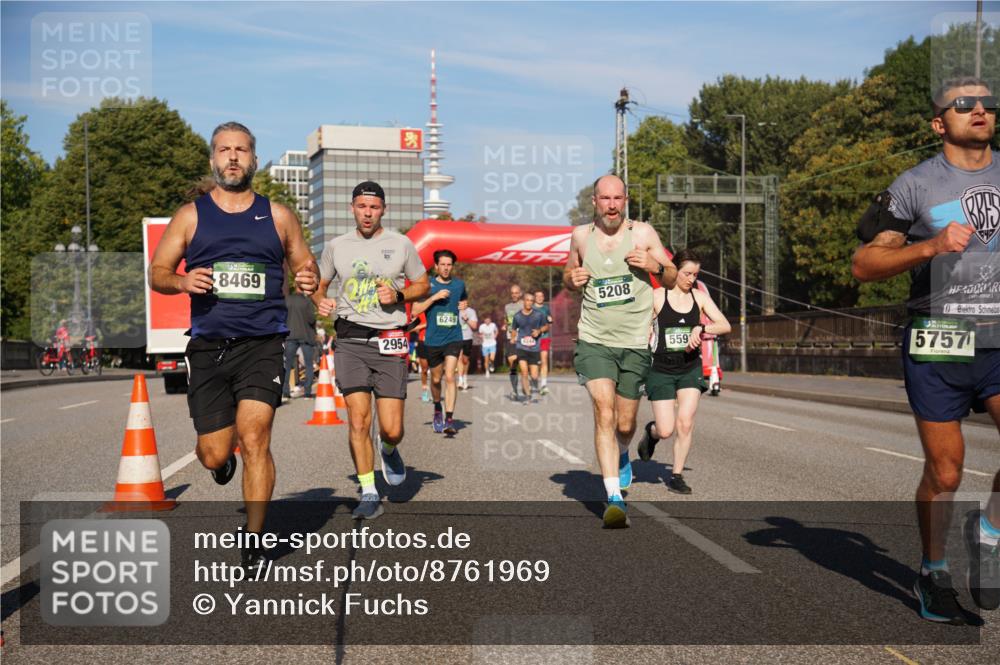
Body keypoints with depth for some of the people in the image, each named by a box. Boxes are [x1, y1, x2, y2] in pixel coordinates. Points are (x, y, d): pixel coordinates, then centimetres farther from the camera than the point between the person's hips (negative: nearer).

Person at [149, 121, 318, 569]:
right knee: (213, 455, 2)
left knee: (254, 439, -16)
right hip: (208, 346, 1)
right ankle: (223, 456, 42)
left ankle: (253, 541, -4)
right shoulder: (190, 216, 9)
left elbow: (305, 264, 18)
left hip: (262, 345, -1)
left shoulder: (277, 216, 10)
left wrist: (310, 281, -6)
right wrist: (182, 281, -13)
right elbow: (157, 274, 10)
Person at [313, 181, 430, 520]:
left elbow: (422, 284, 14)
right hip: (350, 339, 1)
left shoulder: (401, 244, 6)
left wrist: (398, 295, -5)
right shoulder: (336, 246, 9)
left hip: (390, 342, -1)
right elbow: (319, 285, 19)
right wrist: (321, 301, -4)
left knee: (392, 429, -4)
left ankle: (389, 449, 33)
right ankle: (369, 495, 2)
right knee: (358, 420, -10)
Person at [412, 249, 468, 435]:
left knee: (450, 376, -15)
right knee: (436, 379, 14)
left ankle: (449, 419, -17)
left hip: (453, 338, 0)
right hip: (433, 339, 0)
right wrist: (434, 297, -17)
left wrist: (464, 306, 5)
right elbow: (415, 310, -8)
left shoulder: (459, 284, 7)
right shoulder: (427, 285, -1)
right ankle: (437, 409, 41)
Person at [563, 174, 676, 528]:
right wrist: (571, 278, -3)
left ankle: (623, 454, 47)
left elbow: (672, 279, 5)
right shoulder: (581, 236, 5)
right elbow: (569, 274, 21)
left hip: (635, 344, 0)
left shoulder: (642, 232, -1)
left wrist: (655, 266, -17)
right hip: (594, 342, 0)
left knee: (625, 424, 10)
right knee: (604, 413, -19)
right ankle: (614, 497, -19)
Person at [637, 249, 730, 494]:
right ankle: (651, 432, 33)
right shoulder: (657, 297, -7)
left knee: (685, 422, -11)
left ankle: (677, 476, 5)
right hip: (662, 369, -2)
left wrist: (700, 328, -19)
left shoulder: (699, 297, 2)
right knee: (666, 430, -5)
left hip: (691, 368, 2)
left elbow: (726, 326, -4)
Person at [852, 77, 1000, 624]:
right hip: (937, 348, -3)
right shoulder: (915, 186, -2)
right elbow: (863, 265, -6)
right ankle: (933, 575, 24)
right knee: (944, 473, 4)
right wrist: (930, 246, -18)